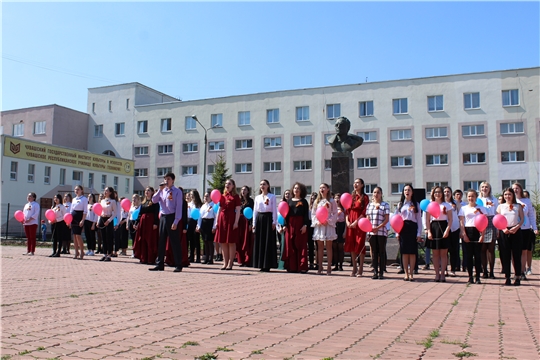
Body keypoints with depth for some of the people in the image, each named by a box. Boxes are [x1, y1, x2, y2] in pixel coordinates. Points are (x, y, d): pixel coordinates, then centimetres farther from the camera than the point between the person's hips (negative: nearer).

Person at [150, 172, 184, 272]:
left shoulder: (177, 192, -4)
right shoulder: (162, 191, 13)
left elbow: (179, 207, -9)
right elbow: (154, 200, 4)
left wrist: (176, 221, -16)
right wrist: (160, 190, -5)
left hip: (172, 217, -6)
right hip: (163, 217, 6)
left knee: (175, 242, -2)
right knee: (161, 241, 8)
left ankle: (178, 265, 4)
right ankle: (160, 264, 15)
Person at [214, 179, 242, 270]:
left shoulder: (235, 196, -1)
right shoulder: (222, 196, 14)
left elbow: (238, 210, -6)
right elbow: (219, 209, 15)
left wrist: (236, 222, -15)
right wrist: (217, 221, 8)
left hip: (231, 219, -5)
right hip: (222, 219, 6)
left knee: (231, 242, -2)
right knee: (223, 242, 6)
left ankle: (230, 263, 2)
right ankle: (225, 263, 13)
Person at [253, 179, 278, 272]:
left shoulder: (272, 196, 3)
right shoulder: (257, 197, 14)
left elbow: (274, 210, -1)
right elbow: (255, 211, 13)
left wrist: (274, 222, -8)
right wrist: (254, 223, 7)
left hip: (268, 218, -4)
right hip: (259, 219, 4)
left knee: (269, 242, -4)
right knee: (259, 241, 2)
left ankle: (268, 264, 0)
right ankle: (261, 264, 8)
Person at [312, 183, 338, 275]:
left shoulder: (331, 201, 3)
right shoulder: (316, 201, 12)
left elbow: (335, 214, -1)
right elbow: (313, 213, 10)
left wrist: (328, 221, -14)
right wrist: (316, 221, -7)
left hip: (328, 225, -3)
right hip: (318, 225, 3)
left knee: (328, 247, -2)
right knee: (320, 247, 5)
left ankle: (329, 267, 0)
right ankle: (320, 267, 9)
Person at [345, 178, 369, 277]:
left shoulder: (364, 197, -2)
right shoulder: (351, 196, 14)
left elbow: (365, 212, -9)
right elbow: (347, 210, 12)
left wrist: (356, 222, -16)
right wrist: (347, 221, -2)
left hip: (360, 223, -5)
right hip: (350, 223, 5)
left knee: (360, 245, -4)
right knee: (351, 245, 5)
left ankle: (360, 269, 2)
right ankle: (354, 268, 13)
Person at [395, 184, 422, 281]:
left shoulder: (416, 204, 7)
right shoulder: (400, 204, 10)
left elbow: (419, 220, 4)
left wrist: (419, 234, -4)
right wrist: (397, 232, -1)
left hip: (413, 228, -1)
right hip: (403, 229, 1)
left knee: (412, 252, 0)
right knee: (404, 252, 2)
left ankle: (411, 274, 7)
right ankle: (406, 274, 7)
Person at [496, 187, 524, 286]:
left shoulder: (518, 206, 9)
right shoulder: (500, 206, 10)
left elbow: (522, 219, 4)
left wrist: (516, 227, -12)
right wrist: (503, 229, -10)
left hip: (516, 231, -1)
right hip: (504, 231, 1)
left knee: (516, 254, 0)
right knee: (505, 255, 1)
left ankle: (517, 277, 6)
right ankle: (507, 277, 6)